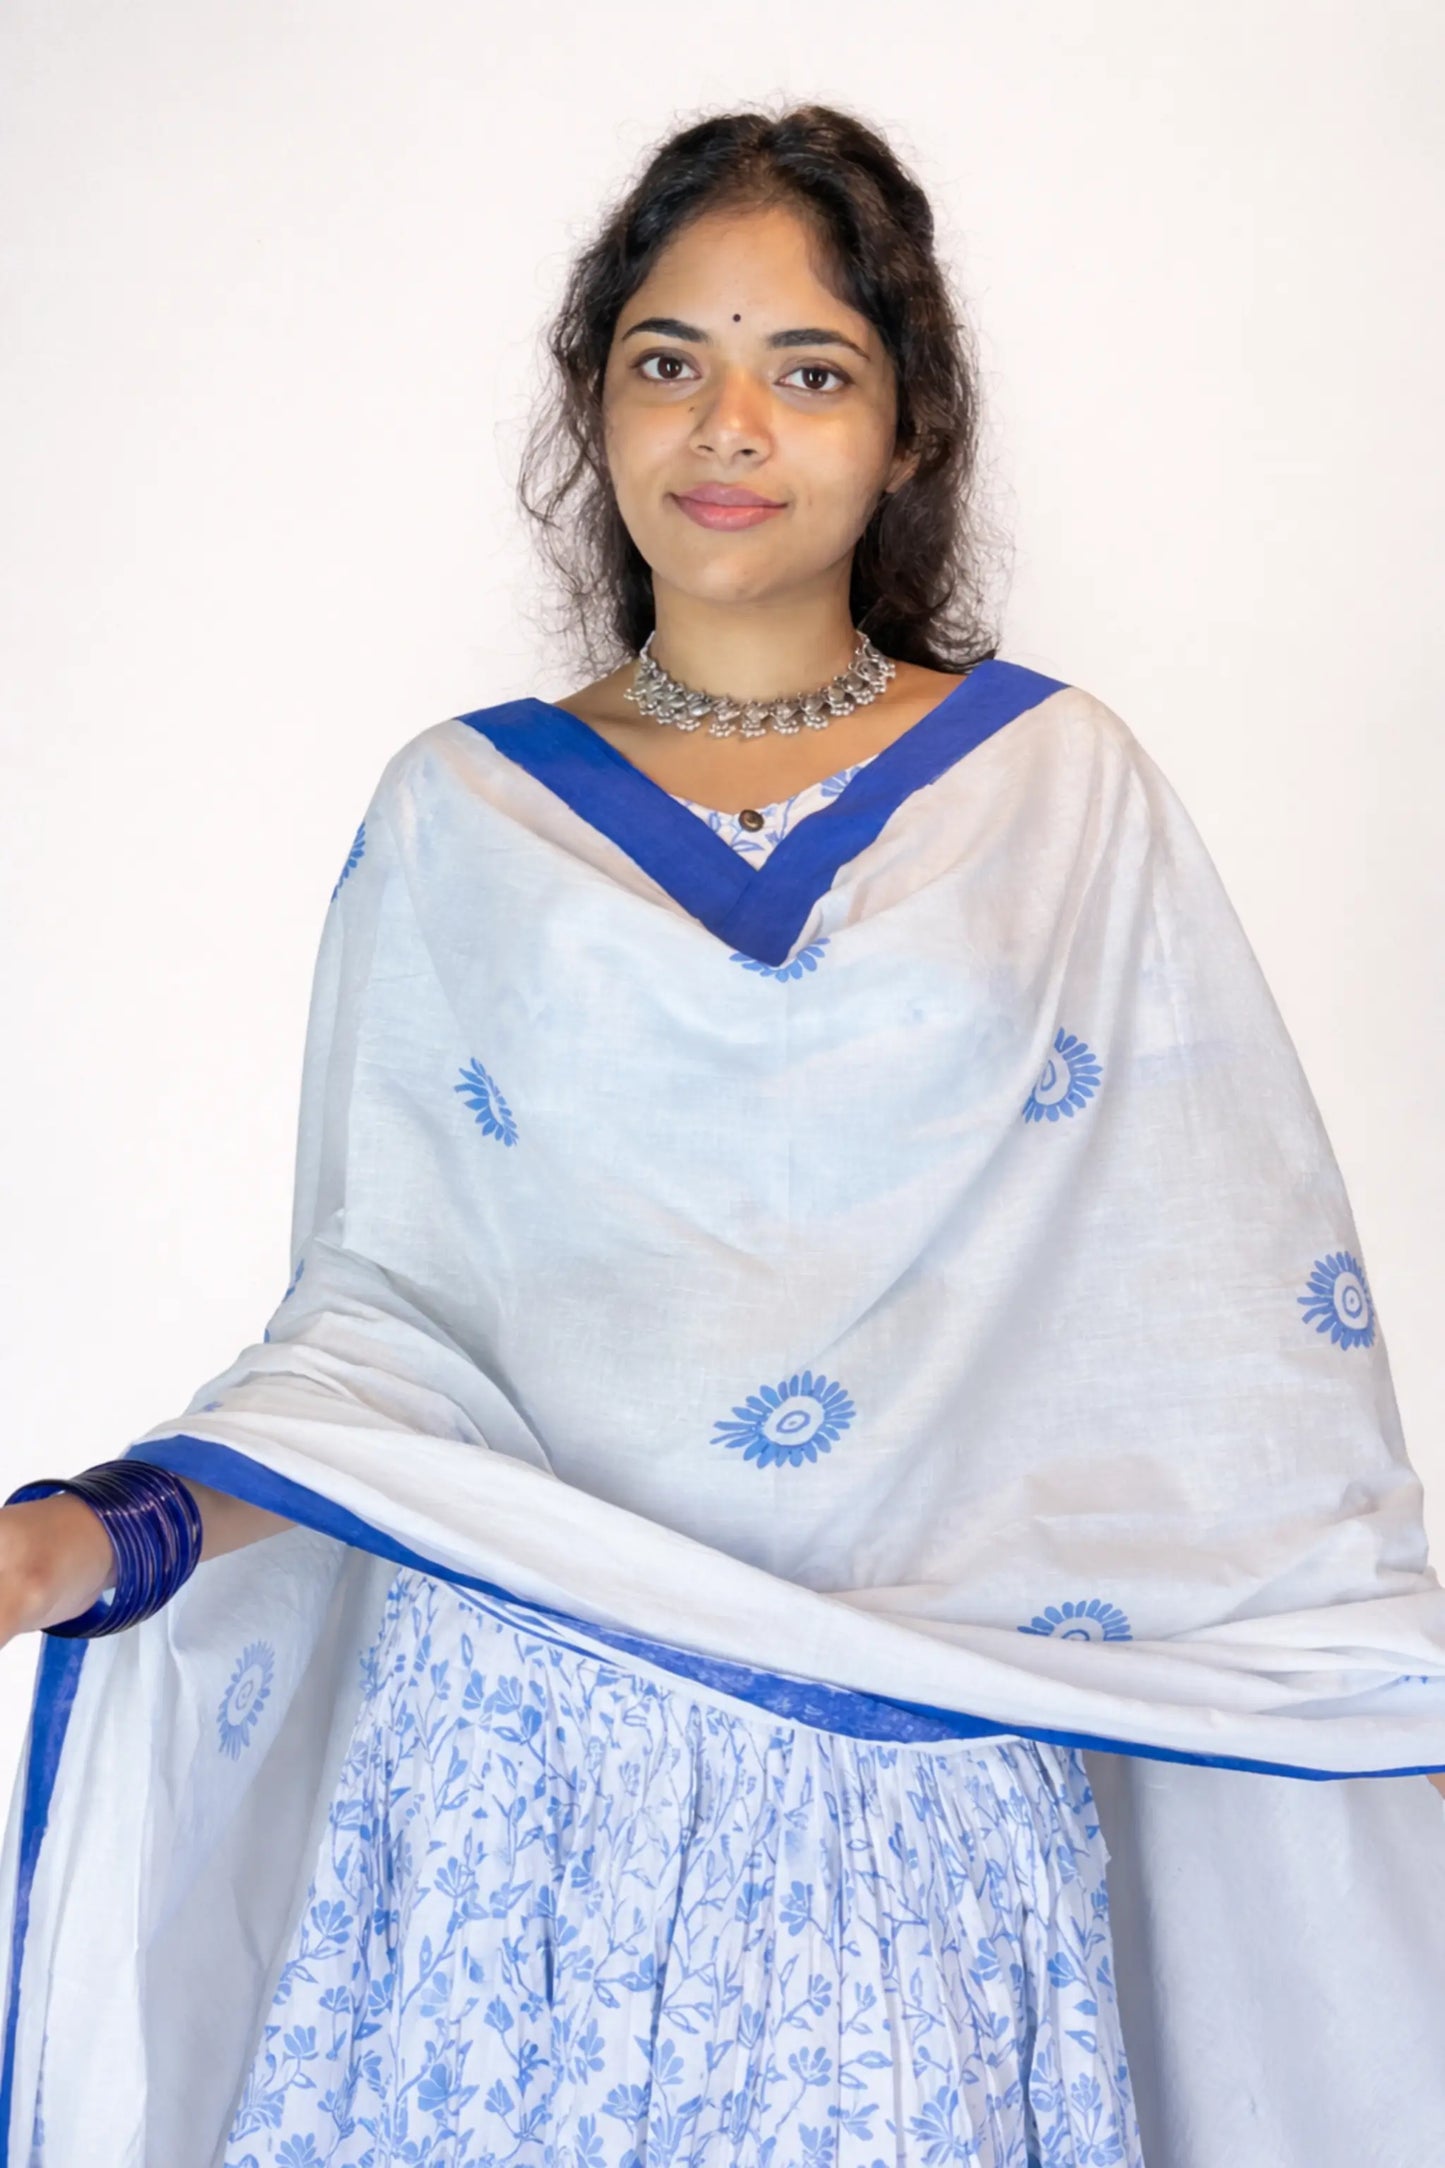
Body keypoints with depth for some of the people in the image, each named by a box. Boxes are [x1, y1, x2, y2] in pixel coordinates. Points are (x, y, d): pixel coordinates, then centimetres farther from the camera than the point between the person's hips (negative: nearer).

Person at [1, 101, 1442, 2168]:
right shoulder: (461, 813, 5)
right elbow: (391, 1310, 3)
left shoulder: (1063, 789, 3)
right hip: (525, 1742, 1)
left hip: (930, 1760, 0)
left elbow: (1239, 1303, 3)